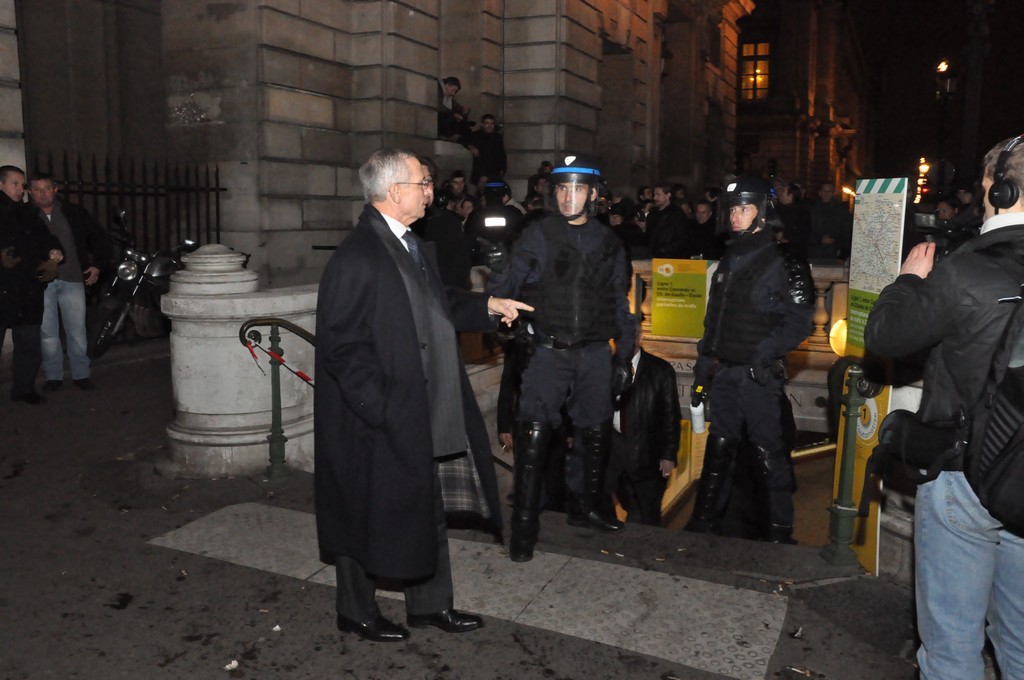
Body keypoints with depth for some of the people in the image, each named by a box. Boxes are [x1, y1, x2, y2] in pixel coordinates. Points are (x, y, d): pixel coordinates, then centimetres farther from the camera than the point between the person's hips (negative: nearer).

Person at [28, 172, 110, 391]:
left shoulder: (74, 213, 7)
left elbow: (98, 237, 15)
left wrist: (97, 265, 8)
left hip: (72, 280, 0)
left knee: (77, 331, 3)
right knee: (47, 332, 5)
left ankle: (81, 374, 13)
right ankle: (53, 376, 16)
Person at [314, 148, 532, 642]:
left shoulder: (413, 246, 8)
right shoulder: (356, 259, -21)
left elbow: (438, 305, 23)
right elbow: (341, 347, -22)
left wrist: (487, 306, 10)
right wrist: (382, 409, -23)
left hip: (421, 416, 9)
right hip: (376, 423, -9)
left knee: (428, 510, 19)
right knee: (369, 516, 9)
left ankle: (429, 604, 37)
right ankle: (356, 613, 32)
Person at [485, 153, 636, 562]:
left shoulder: (607, 242, 8)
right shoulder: (537, 237, -1)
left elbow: (619, 303, 14)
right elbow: (505, 294, -5)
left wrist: (624, 356, 11)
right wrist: (500, 268, -26)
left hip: (595, 354, 4)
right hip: (549, 352, -3)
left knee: (596, 435, 12)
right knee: (533, 434, -12)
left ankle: (589, 509, 33)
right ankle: (524, 525, 0)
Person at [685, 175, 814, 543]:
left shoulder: (783, 262, -8)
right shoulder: (729, 260, 15)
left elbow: (799, 321, -14)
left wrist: (765, 354, -23)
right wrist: (703, 367, 18)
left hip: (759, 375, -7)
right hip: (723, 372, 7)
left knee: (767, 451, -1)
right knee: (719, 447, 15)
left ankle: (777, 532, 11)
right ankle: (705, 520, 27)